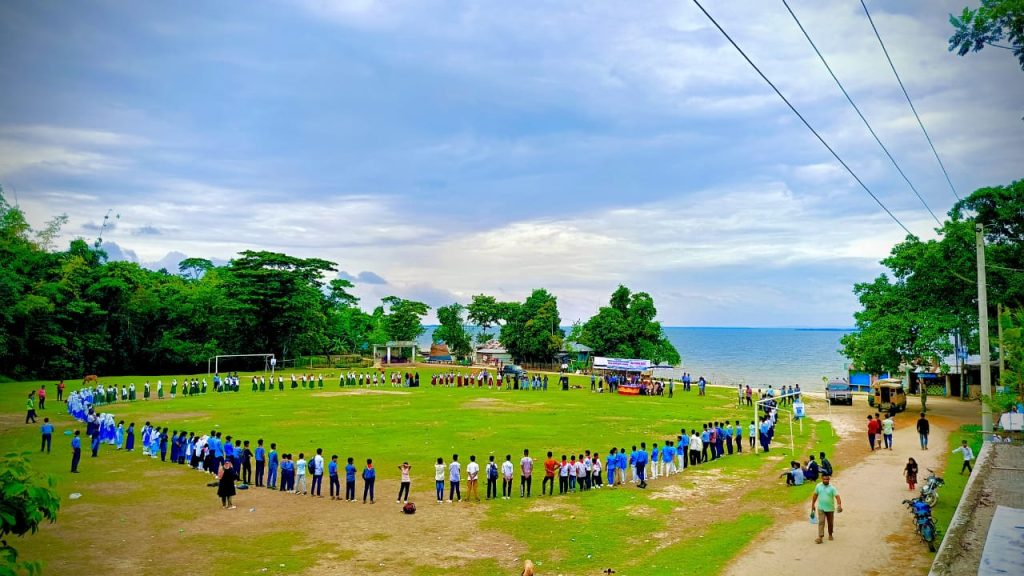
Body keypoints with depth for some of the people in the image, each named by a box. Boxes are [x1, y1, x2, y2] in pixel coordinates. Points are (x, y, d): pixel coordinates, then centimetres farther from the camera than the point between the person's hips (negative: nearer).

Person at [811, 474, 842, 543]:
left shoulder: (832, 488, -12)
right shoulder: (818, 486, -4)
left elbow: (837, 496, -23)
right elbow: (815, 496, 6)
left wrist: (839, 505, -40)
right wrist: (812, 505, 9)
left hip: (830, 509, 0)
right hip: (821, 508, 1)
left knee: (830, 523, 14)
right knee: (821, 522, -9)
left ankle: (830, 534, 37)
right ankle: (820, 537, -13)